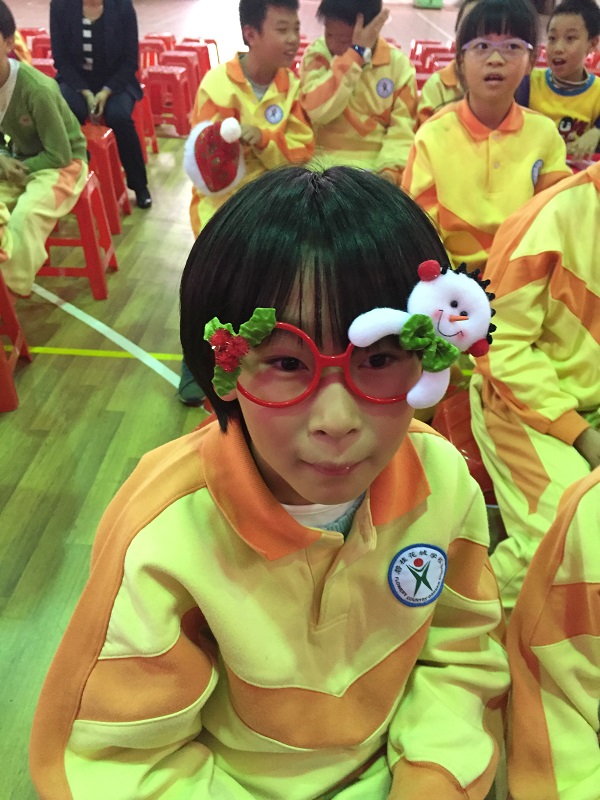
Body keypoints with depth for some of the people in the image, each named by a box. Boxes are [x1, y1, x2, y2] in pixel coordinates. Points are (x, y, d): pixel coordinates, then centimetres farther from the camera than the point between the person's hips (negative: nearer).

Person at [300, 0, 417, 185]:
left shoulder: (398, 63, 1)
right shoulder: (317, 53, -1)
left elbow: (403, 128, -4)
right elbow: (318, 111, -18)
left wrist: (391, 171, -22)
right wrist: (357, 53, -18)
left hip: (378, 164, 0)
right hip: (325, 160, 0)